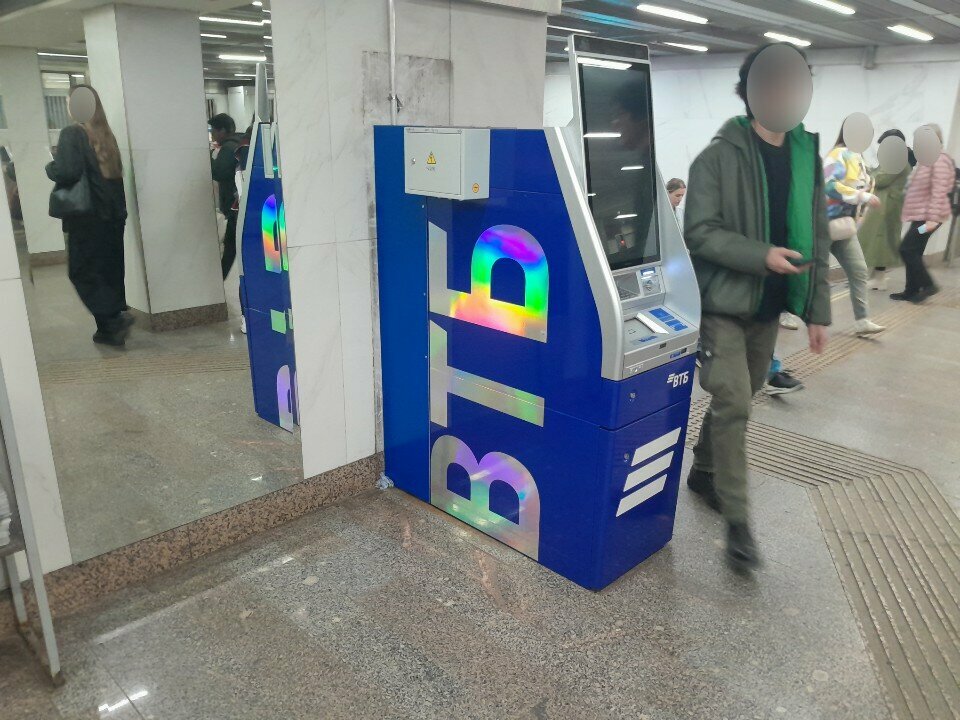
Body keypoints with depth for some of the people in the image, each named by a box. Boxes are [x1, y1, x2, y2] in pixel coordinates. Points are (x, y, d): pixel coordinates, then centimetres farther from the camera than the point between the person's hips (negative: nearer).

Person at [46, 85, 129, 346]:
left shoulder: (72, 134, -10)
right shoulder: (106, 135, 10)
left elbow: (67, 172, -19)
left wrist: (50, 167, -2)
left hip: (87, 217, -6)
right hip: (113, 215, 6)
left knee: (83, 273, 2)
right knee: (109, 271, 10)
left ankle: (115, 319, -11)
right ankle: (109, 329, 15)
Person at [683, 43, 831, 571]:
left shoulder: (807, 157, 8)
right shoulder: (719, 157, -9)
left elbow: (817, 240, 10)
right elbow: (700, 232, -15)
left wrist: (818, 310, 8)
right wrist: (762, 256, -26)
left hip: (769, 307, 6)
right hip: (724, 302, -6)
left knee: (738, 399, 16)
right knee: (733, 404, -9)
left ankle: (703, 473, 37)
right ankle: (737, 520, 1)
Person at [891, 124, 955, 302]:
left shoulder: (939, 161, -15)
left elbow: (939, 192, -22)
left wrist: (932, 218, -26)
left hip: (927, 216, -10)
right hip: (920, 215, 10)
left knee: (907, 250, -10)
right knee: (914, 252, 9)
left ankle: (928, 285, -3)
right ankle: (912, 290, 14)